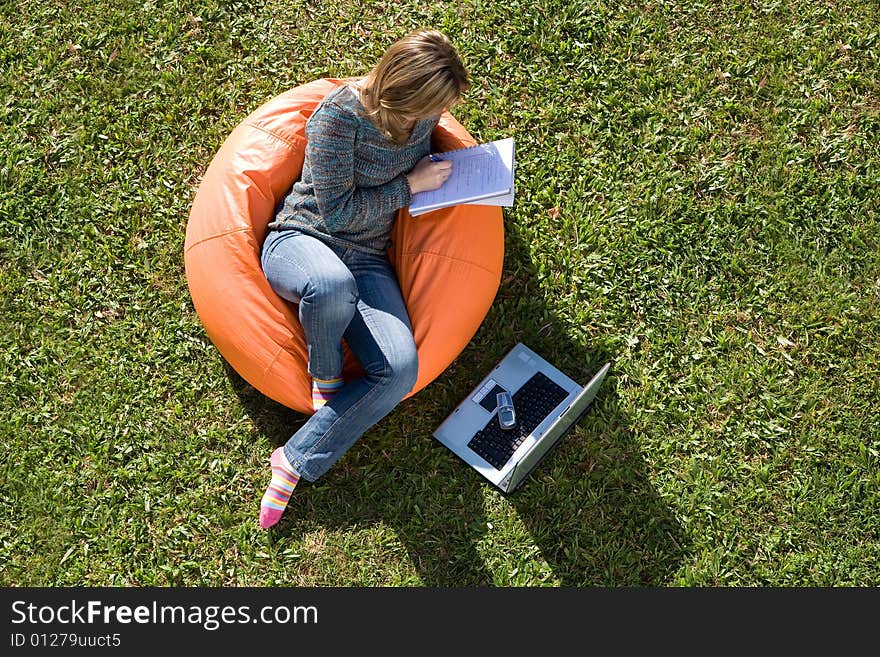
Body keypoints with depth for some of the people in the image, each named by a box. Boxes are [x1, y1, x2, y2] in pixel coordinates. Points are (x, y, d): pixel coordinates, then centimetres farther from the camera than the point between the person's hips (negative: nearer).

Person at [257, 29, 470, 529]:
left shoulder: (422, 113, 2)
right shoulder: (340, 114, -17)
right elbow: (337, 211, -16)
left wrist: (442, 173, 4)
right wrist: (410, 185, -13)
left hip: (367, 261, 5)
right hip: (302, 239, -5)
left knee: (400, 371, -24)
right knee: (333, 284, -46)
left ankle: (296, 463, -12)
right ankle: (325, 374, -10)